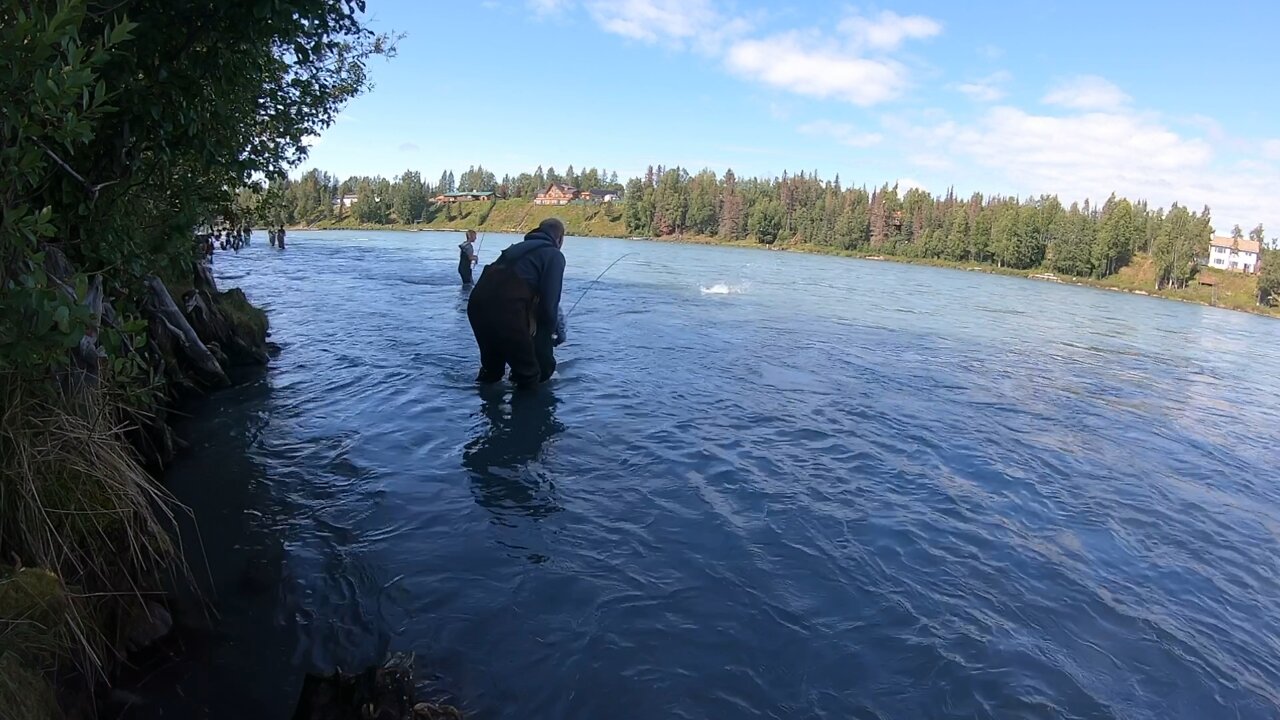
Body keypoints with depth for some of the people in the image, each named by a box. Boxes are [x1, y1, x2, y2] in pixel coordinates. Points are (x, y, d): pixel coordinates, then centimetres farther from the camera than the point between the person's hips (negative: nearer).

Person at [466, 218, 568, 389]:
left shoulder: (520, 247, 31)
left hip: (477, 302, 8)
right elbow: (549, 302, 1)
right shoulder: (554, 255, 9)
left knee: (491, 369, 29)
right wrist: (549, 334, 18)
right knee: (529, 374, 9)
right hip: (504, 308, -8)